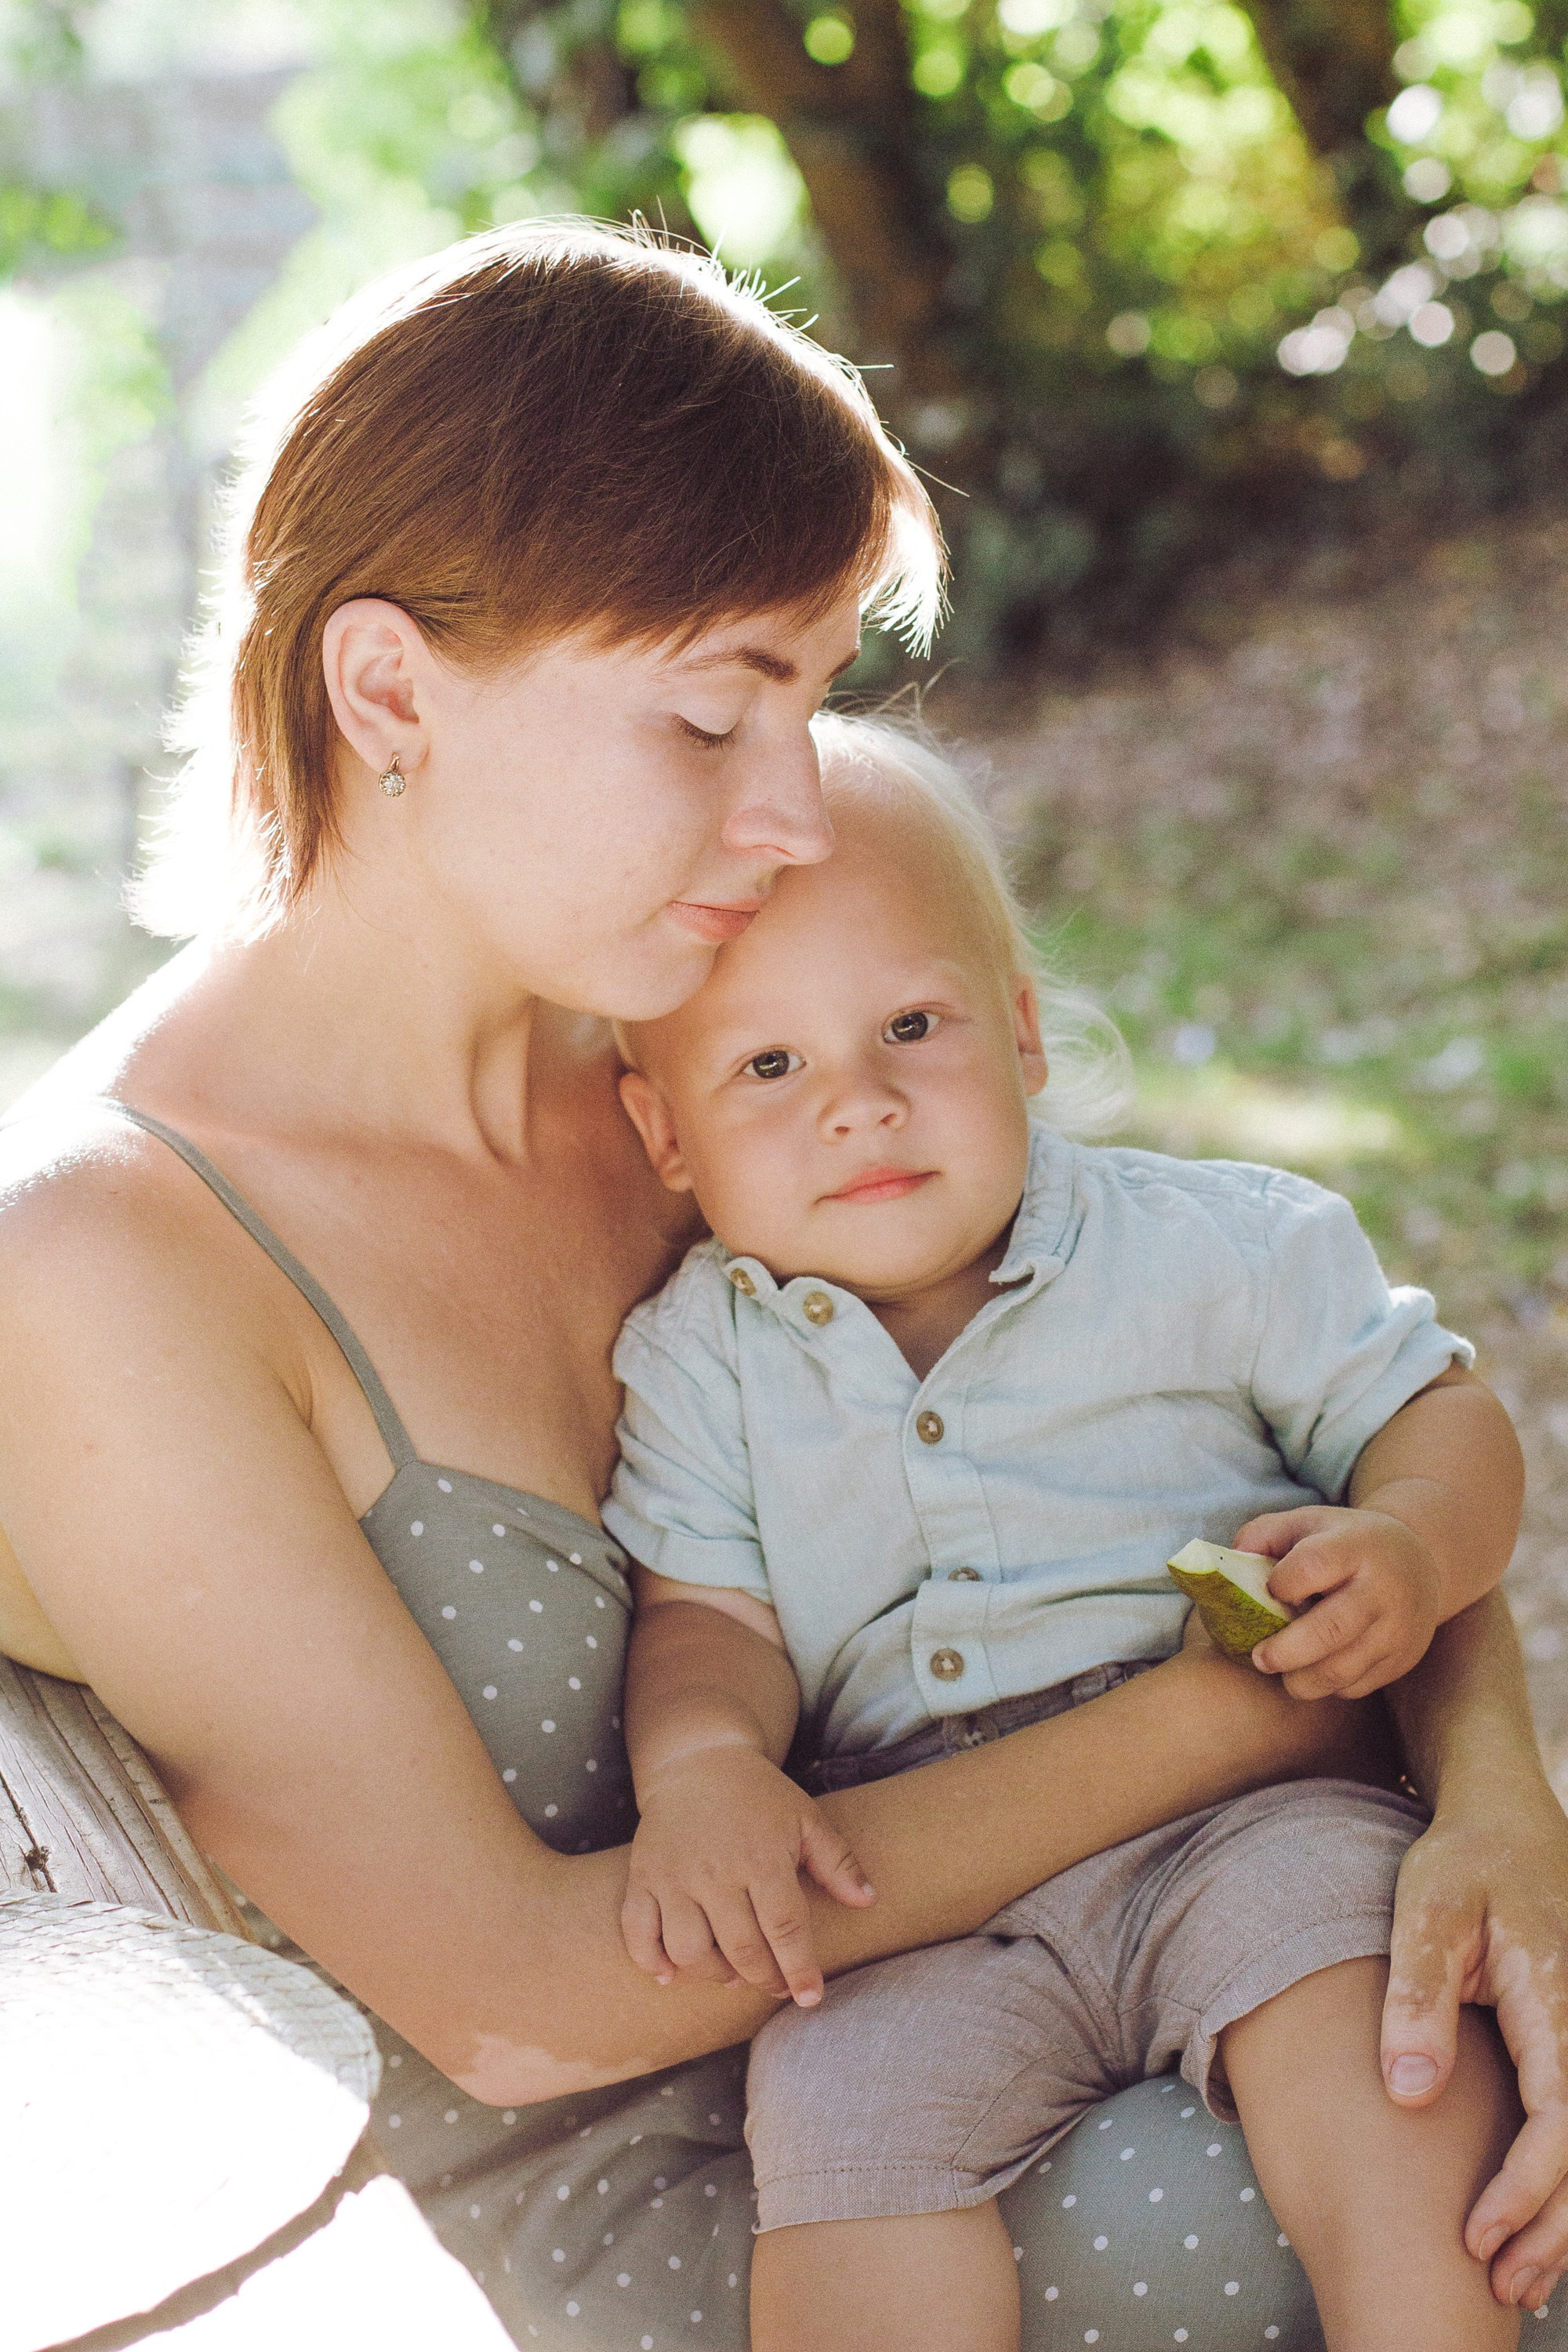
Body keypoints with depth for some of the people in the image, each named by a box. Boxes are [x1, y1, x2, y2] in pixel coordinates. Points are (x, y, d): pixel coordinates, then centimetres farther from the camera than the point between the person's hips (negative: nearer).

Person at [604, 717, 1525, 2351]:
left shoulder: (1204, 1248, 3)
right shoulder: (692, 1359, 8)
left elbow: (1436, 1412, 7)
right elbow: (707, 1615, 6)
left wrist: (1410, 1554, -17)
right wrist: (698, 1759, -18)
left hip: (1239, 1807, -1)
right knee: (837, 2100, -26)